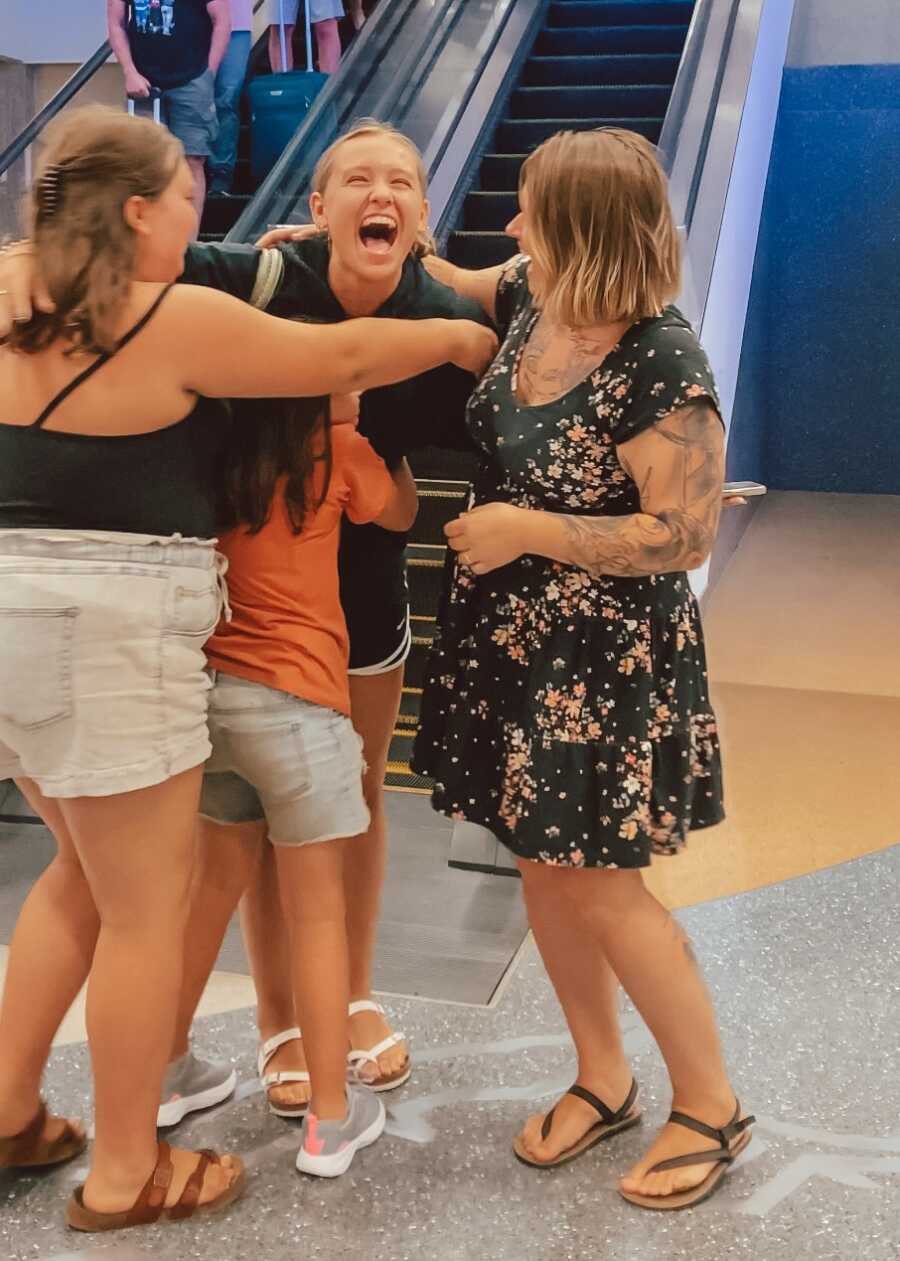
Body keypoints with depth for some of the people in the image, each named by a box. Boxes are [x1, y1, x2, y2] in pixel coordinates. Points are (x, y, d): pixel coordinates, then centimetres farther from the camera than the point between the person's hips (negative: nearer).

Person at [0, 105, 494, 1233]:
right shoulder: (174, 320, -13)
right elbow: (342, 359, -6)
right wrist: (454, 337, 12)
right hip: (111, 636, -9)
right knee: (146, 905, 6)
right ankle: (125, 1174, 20)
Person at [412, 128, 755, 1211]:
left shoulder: (661, 367, -23)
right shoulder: (532, 301, 1)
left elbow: (683, 537, -23)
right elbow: (448, 285, 23)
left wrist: (525, 530, -20)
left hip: (603, 667, -8)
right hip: (508, 640, 8)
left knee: (597, 886, 1)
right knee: (541, 866, 15)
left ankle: (710, 1106, 23)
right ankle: (601, 1081, 35)